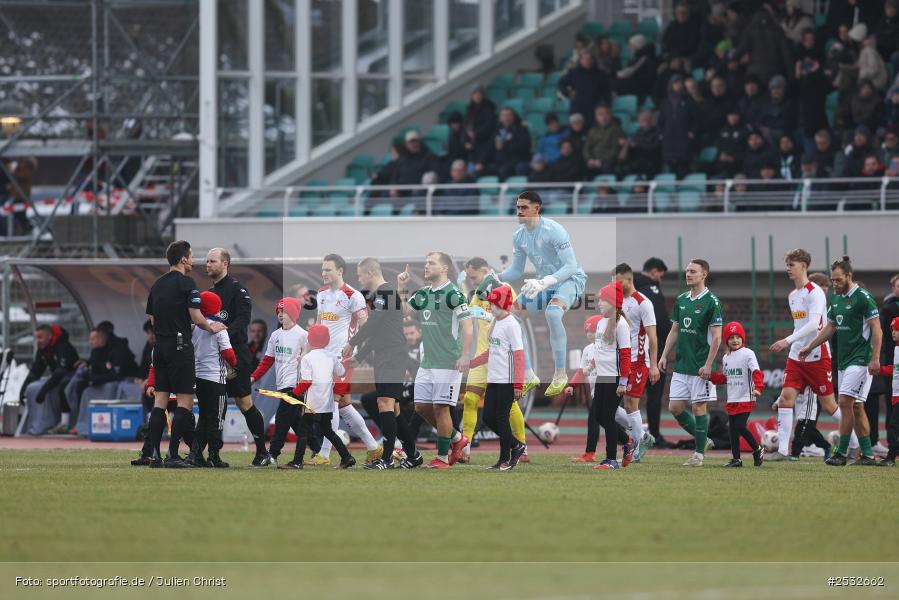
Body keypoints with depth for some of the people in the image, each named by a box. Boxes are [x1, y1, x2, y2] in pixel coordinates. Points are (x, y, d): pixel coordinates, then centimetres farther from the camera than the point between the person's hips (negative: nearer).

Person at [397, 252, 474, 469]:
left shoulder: (452, 294, -11)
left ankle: (442, 457, 3)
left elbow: (467, 325, -14)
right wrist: (401, 290, 8)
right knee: (421, 406, 9)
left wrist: (465, 356, -22)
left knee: (441, 408, -6)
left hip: (447, 363, -8)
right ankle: (456, 438, 25)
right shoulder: (423, 294, 14)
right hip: (427, 362, 8)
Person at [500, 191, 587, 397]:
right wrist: (496, 277, -11)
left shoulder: (553, 230, -22)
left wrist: (545, 282, -38)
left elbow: (571, 266, -25)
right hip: (545, 282, 8)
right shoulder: (519, 236, 1)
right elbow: (516, 271, 10)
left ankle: (560, 374, -27)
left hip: (571, 279, -8)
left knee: (552, 312, -38)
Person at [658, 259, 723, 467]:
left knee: (699, 407, -3)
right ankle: (703, 440, 21)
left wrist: (708, 364, -17)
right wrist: (665, 356, 9)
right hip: (681, 365, 7)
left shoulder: (711, 301, -9)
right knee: (675, 407, 4)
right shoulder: (681, 300, 11)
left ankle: (699, 454, 5)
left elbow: (717, 336, -12)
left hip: (700, 367, -7)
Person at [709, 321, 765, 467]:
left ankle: (757, 450, 5)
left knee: (740, 426, -14)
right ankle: (736, 458, 13)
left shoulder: (747, 354, -8)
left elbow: (756, 373, -16)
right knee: (732, 429, 6)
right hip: (732, 399, 7)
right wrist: (711, 376, 4)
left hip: (746, 399, -7)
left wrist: (757, 388, -31)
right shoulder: (726, 358, 12)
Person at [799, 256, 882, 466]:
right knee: (856, 407, 7)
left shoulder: (862, 297, -11)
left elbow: (876, 328, -13)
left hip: (860, 360, -8)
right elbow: (830, 328, 23)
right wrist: (810, 347, 18)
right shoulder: (835, 299, 13)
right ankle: (867, 454, 11)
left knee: (846, 402, -15)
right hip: (843, 360, 8)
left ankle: (841, 453, -13)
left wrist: (875, 358, -19)